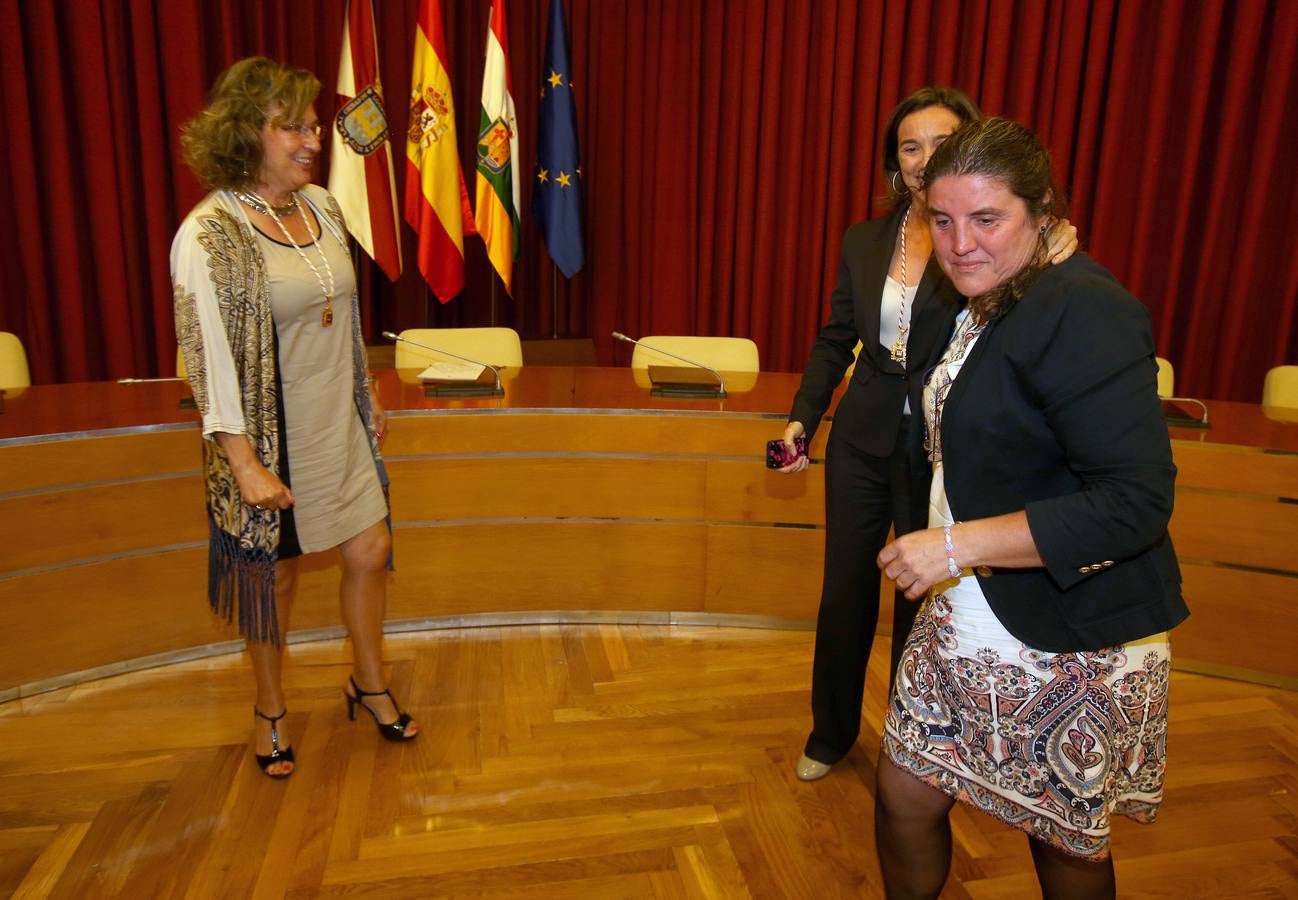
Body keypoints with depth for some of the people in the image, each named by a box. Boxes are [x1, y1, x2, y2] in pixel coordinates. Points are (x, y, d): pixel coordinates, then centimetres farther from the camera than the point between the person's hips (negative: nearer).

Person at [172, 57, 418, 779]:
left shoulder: (322, 206, 2)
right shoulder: (209, 235, -18)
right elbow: (209, 356, -18)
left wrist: (369, 396, 16)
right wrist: (245, 462, -19)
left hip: (341, 428, 6)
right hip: (273, 440, -6)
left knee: (371, 552, 13)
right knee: (275, 577, 11)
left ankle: (370, 683, 37)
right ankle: (271, 711, 36)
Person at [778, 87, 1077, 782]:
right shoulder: (865, 240, 4)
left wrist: (1054, 251, -38)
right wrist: (803, 416, 1)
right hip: (863, 443, 4)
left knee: (922, 606, 10)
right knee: (845, 595, 15)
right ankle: (831, 733, 37)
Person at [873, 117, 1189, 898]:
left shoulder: (1082, 313, -22)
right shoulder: (991, 305, 7)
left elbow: (1138, 498, -28)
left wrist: (959, 545, -27)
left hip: (1066, 646, -8)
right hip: (969, 621, 8)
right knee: (905, 796, 16)